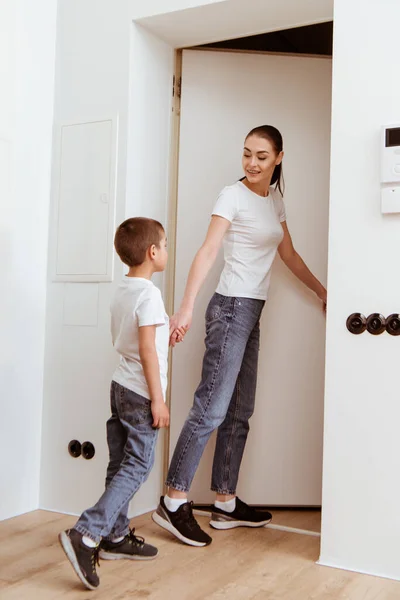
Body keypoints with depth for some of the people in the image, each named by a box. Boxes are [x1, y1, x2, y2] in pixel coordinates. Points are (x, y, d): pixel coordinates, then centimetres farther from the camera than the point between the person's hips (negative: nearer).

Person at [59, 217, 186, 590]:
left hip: (120, 387, 9)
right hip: (141, 393, -9)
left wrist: (165, 335, 21)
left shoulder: (122, 291, 10)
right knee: (137, 466, -4)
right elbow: (146, 351, -20)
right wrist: (158, 399, -16)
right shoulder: (149, 294, -16)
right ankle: (86, 535, -11)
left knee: (121, 464, 13)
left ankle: (115, 537, 22)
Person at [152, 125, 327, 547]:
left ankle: (225, 504, 18)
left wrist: (322, 292, 25)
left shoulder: (274, 199, 17)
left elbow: (289, 255, 24)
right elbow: (208, 251, -17)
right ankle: (173, 501, -3)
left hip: (252, 311, 8)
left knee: (239, 413, 10)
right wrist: (186, 306, -27)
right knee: (211, 407, -11)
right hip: (232, 307, -8)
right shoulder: (233, 195, -6)